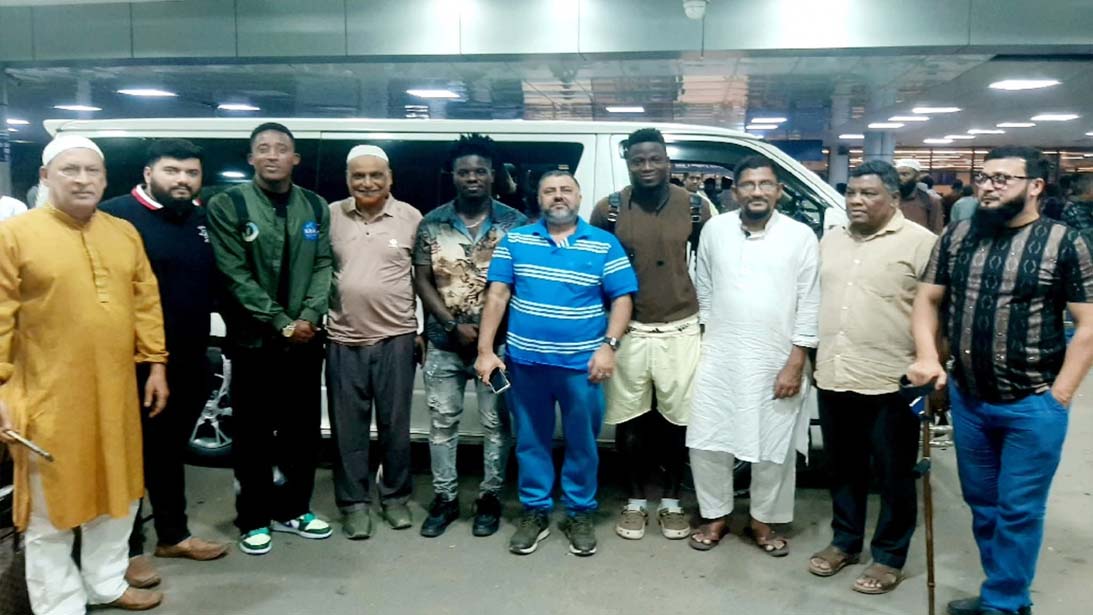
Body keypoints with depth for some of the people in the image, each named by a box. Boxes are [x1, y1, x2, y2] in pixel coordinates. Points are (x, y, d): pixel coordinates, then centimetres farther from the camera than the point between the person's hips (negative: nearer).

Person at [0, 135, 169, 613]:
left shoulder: (125, 233, 8)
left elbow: (146, 302, 11)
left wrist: (156, 363, 7)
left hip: (116, 393, 5)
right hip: (49, 398, -5)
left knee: (117, 494, 17)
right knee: (51, 510, 8)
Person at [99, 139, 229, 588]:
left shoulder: (203, 218, 8)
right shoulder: (116, 215, -12)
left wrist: (202, 341, 10)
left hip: (190, 361, 6)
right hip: (136, 362, -6)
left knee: (171, 450, 19)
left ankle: (173, 534, 34)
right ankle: (128, 549, 22)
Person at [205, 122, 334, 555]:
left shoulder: (315, 206, 8)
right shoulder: (227, 205, -5)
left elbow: (323, 265, 4)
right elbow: (235, 275, -11)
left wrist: (310, 316, -11)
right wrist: (281, 323, -13)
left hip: (305, 338, 4)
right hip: (254, 338, -4)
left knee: (303, 430, 12)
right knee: (254, 434, 7)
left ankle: (293, 509, 29)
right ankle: (254, 519, 22)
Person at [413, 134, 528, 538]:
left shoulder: (514, 223, -1)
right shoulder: (432, 224, 3)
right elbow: (422, 280, 2)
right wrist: (454, 325, -9)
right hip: (444, 342, 2)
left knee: (495, 422, 7)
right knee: (442, 422, 9)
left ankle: (489, 496, 22)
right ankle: (444, 498, 22)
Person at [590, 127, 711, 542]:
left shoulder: (694, 207, 0)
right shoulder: (609, 209, -3)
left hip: (681, 330, 1)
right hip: (628, 331, 0)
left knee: (677, 417, 9)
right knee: (629, 418, 9)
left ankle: (671, 501, 27)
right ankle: (635, 501, 26)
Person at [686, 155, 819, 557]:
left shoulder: (800, 236, -4)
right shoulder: (714, 230, 3)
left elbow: (809, 305, -5)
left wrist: (795, 363, -9)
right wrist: (705, 339, 8)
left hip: (776, 362, -2)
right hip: (719, 358, 2)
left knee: (774, 449, 8)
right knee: (707, 442, 6)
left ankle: (763, 521, 28)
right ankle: (716, 516, 26)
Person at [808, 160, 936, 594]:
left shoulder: (919, 243, -7)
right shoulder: (830, 241, 11)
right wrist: (811, 360, 15)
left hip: (892, 383, -5)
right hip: (832, 378, 6)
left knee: (894, 476, 8)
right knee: (844, 469, 18)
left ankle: (889, 557, 23)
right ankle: (845, 542, 33)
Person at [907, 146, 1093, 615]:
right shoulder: (956, 237, 4)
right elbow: (928, 299, 8)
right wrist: (927, 356, -8)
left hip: (1033, 405, -4)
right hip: (966, 399, 5)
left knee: (1019, 510, 6)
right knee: (982, 502, 16)